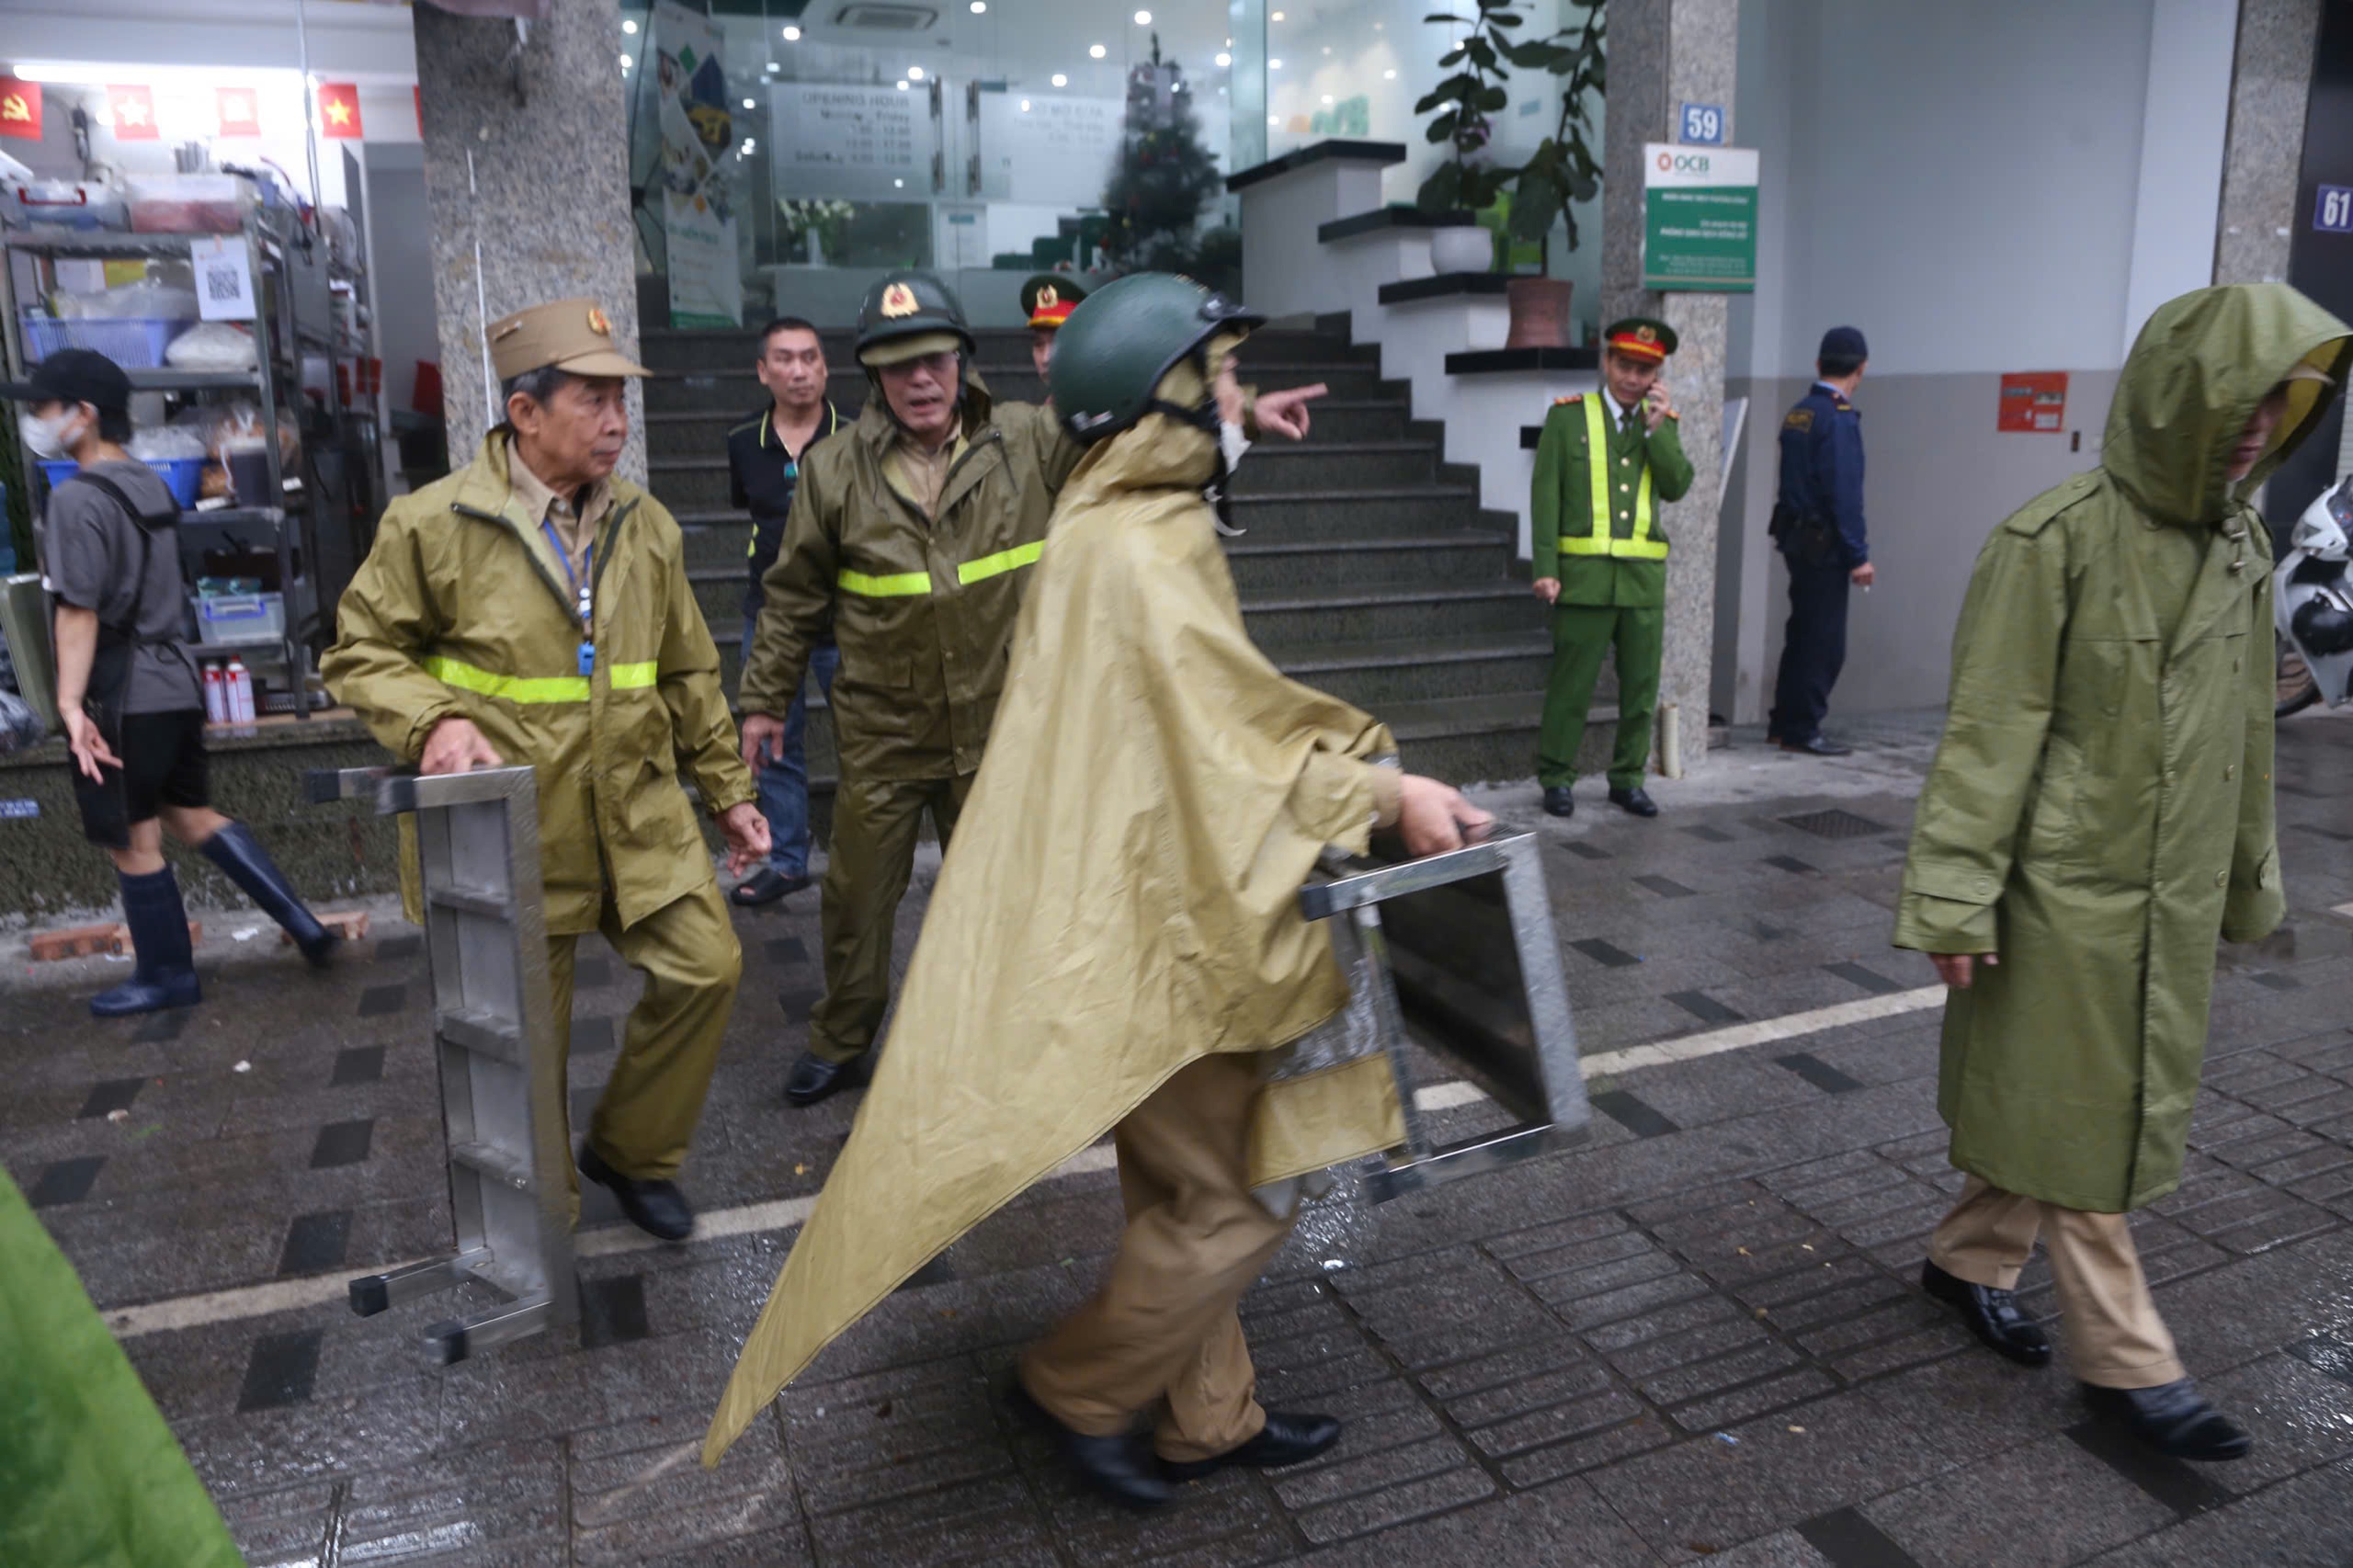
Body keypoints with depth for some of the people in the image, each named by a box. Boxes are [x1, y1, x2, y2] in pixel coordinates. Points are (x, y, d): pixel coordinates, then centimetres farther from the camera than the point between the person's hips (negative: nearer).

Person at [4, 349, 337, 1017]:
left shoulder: (78, 498, -15)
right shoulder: (149, 484, 11)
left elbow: (79, 610, -20)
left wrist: (71, 704, -21)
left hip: (123, 695, -8)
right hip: (173, 680, 8)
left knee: (133, 843, 5)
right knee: (195, 817, 17)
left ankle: (166, 975, 17)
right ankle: (304, 925, 13)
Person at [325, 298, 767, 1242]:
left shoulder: (646, 526, 6)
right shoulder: (432, 525, -9)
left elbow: (688, 676, 12)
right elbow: (362, 655, -2)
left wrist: (728, 792, 13)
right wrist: (435, 721, -22)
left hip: (639, 815, 4)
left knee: (705, 968, 0)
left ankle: (632, 1152, 26)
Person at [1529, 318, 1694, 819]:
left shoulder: (1663, 422, 13)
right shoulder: (1567, 416, 3)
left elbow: (1676, 487, -1)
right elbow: (1545, 495, -2)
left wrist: (1657, 428, -10)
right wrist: (1546, 569, -9)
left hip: (1645, 575, 4)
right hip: (1584, 573, -3)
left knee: (1642, 684, 8)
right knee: (1572, 682, 0)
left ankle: (1627, 779, 20)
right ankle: (1556, 778, 12)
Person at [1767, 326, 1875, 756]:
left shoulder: (1797, 413, 9)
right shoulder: (1839, 419, -16)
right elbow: (1845, 494, -19)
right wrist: (1858, 555, -16)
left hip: (1796, 537, 8)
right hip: (1824, 544, -8)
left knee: (1803, 634, 17)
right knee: (1825, 642, 0)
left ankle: (1784, 723, 24)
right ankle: (1802, 730, 5)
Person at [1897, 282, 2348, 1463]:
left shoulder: (2241, 545, 6)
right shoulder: (2055, 543, -16)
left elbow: (2246, 730, 14)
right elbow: (1987, 733, -16)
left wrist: (2250, 879, 18)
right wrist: (1956, 899, -18)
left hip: (2174, 897, 7)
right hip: (2067, 890, -7)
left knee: (2124, 1101, 17)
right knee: (2076, 1113, 4)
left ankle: (1970, 1260, 35)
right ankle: (2127, 1363, 15)